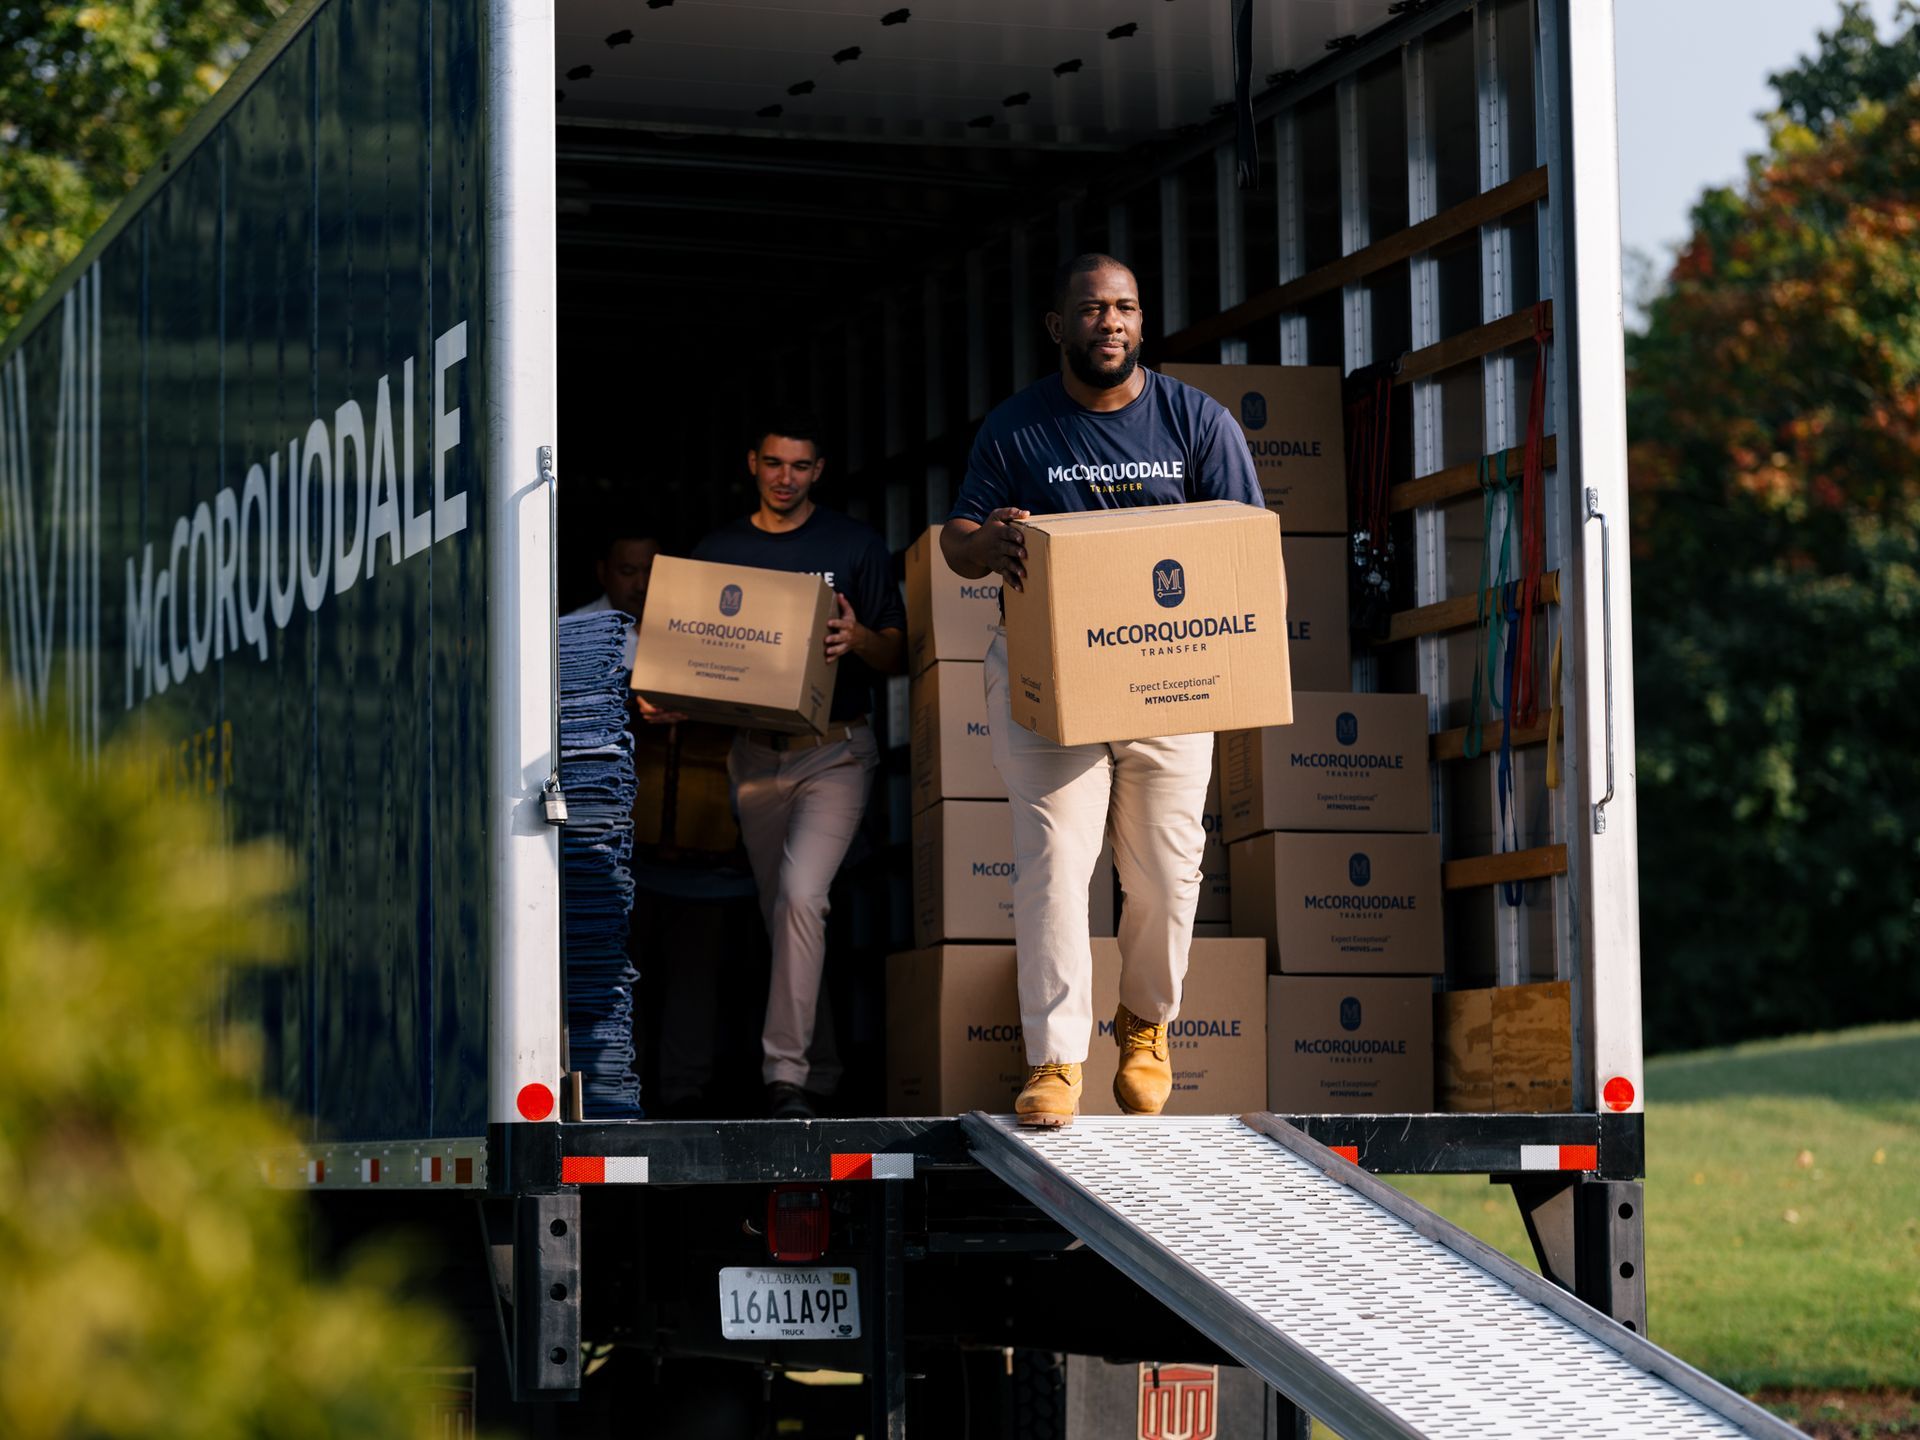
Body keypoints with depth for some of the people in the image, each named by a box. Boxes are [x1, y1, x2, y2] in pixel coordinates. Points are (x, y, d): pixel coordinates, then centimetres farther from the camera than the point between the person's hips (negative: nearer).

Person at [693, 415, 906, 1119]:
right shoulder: (718, 551, 11)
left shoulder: (853, 545, 3)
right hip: (755, 754, 4)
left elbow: (896, 653, 4)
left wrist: (857, 638, -18)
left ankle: (786, 1074, -20)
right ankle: (822, 1068, 20)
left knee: (800, 894, -21)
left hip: (836, 749, -4)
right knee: (781, 913, 8)